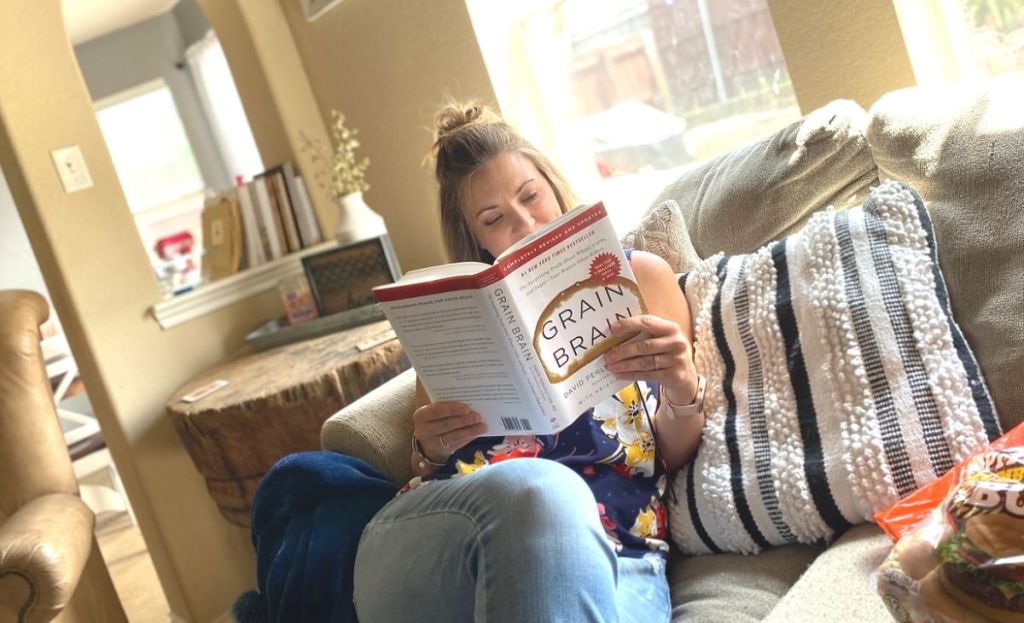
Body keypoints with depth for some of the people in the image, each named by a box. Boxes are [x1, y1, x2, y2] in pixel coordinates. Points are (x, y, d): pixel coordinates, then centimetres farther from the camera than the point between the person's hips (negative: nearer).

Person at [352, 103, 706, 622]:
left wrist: (682, 395, -7)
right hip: (452, 518, 1)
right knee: (532, 485, -37)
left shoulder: (641, 275, 18)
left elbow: (675, 458, 17)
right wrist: (428, 451, 0)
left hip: (608, 542, 0)